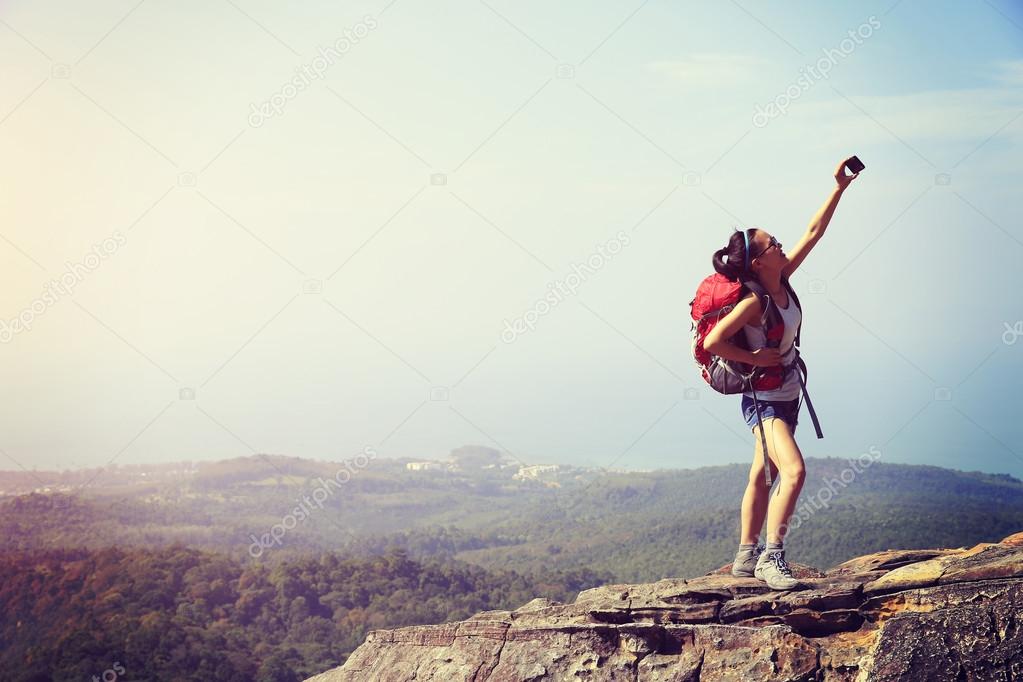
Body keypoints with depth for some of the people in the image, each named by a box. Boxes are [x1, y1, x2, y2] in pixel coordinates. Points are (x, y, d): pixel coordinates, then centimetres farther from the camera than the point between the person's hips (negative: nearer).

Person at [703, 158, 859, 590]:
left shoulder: (782, 281, -2)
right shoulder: (753, 303, -23)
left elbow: (814, 232, 3)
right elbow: (712, 342, -29)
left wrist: (840, 188, 0)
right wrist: (754, 358, -19)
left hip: (785, 396, 9)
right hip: (763, 400, -9)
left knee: (763, 477, 14)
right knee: (794, 471, -22)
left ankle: (747, 558, 23)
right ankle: (771, 557, -17)